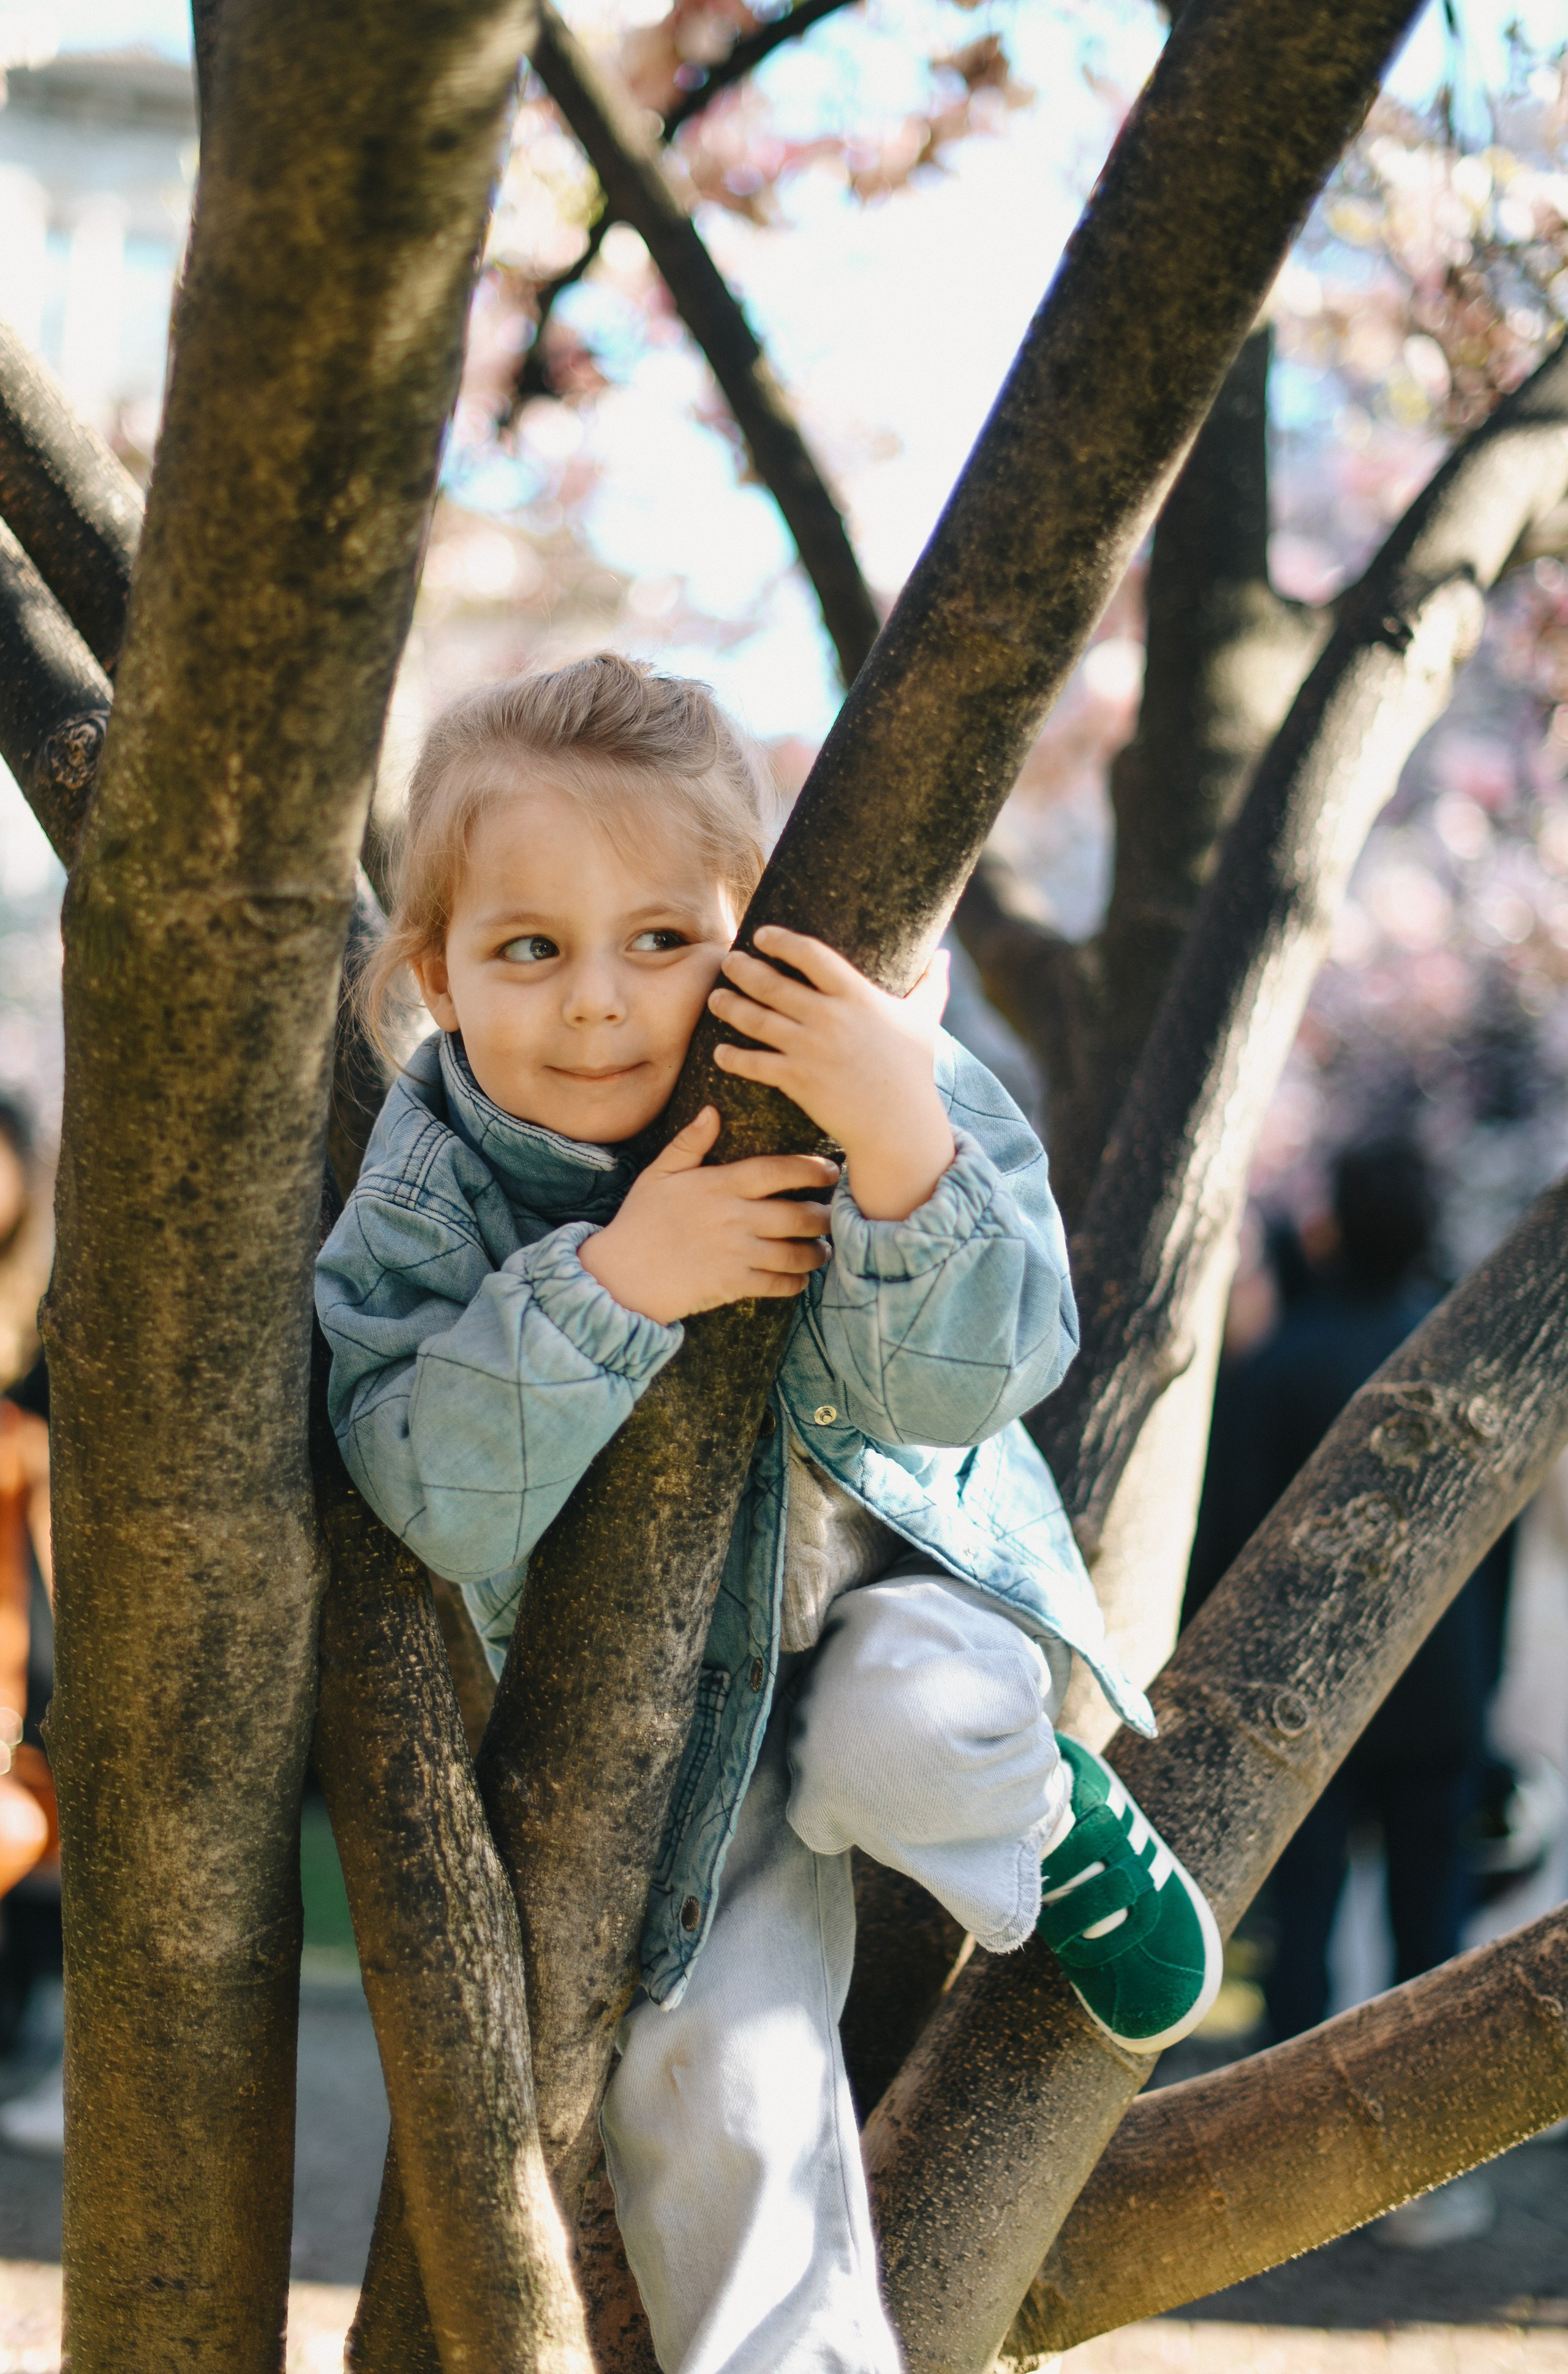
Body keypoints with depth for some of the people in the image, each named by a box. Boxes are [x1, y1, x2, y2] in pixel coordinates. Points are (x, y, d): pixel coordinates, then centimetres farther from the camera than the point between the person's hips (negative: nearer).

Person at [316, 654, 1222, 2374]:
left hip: (904, 1556, -1)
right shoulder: (425, 1198, -17)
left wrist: (904, 1145, -44)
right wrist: (612, 1284, -39)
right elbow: (444, 1505, -26)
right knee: (710, 2074, -10)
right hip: (662, 1688, 1)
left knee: (909, 1741, -33)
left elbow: (956, 1386, -27)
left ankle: (1046, 1820, 2)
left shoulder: (893, 1082, -19)